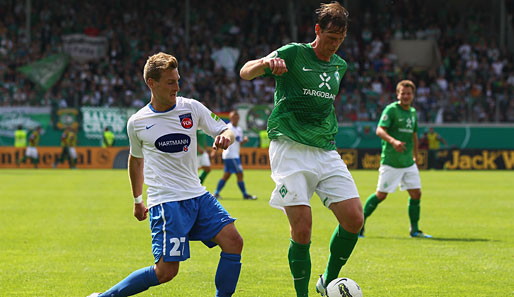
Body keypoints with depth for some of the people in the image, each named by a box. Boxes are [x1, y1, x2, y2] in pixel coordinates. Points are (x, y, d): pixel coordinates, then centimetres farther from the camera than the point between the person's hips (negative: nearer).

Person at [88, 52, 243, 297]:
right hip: (165, 201, -4)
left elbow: (226, 131, 6)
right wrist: (137, 200, 25)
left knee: (233, 241, -13)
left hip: (197, 195, 4)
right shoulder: (137, 122, 0)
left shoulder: (191, 108, 3)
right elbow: (136, 158, 18)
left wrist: (224, 137, -19)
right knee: (166, 271, -10)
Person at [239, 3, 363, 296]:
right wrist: (265, 62, -32)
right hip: (291, 148, -6)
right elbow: (245, 73, -11)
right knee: (302, 228, -13)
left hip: (326, 151, 6)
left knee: (354, 219, -7)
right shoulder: (294, 54, -3)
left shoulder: (340, 65, 15)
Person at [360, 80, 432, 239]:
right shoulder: (391, 110, -9)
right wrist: (393, 141, -36)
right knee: (381, 195, -4)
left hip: (408, 162, 6)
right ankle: (360, 223, 11)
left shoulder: (413, 112, 13)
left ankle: (414, 230, 12)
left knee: (416, 193, 1)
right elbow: (380, 130, -19)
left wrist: (415, 156, 29)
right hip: (390, 162, -6)